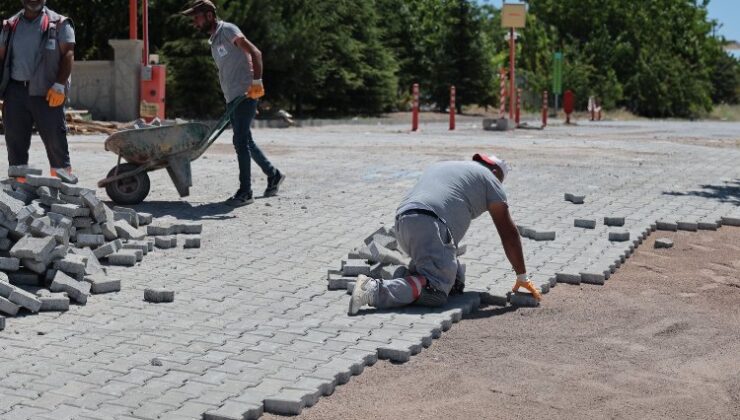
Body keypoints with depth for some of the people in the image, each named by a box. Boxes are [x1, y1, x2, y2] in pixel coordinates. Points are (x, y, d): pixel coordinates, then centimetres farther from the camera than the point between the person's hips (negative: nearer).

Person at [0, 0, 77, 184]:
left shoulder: (59, 24, 4)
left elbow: (68, 54, -3)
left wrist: (59, 85, -14)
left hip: (46, 92, -4)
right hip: (15, 91, 4)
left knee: (54, 135, -6)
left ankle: (63, 174, 3)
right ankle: (18, 182, 13)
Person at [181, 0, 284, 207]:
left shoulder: (228, 30, -7)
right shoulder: (213, 40, 20)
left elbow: (255, 53, -18)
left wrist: (256, 81, -28)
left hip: (245, 95, -9)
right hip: (233, 98, 9)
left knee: (241, 141, -10)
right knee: (245, 142, 14)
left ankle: (245, 192, -6)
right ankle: (273, 174, 29)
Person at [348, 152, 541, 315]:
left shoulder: (440, 166, 38)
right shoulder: (488, 178, 17)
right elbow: (508, 232, 14)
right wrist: (522, 276, 19)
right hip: (430, 224, -8)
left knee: (456, 281, 16)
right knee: (436, 291, -16)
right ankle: (374, 289, -30)